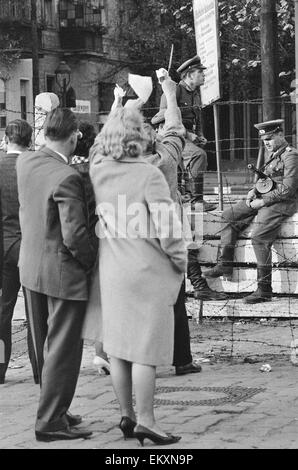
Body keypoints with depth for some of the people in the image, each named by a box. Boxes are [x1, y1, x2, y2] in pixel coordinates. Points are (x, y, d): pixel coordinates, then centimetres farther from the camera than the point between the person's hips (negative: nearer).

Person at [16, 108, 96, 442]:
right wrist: (93, 262, -9)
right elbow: (74, 235, -25)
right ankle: (50, 422, 8)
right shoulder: (67, 178, -24)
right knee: (64, 350, 3)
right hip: (63, 273, -8)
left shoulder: (25, 163, -2)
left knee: (45, 348, 19)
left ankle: (54, 410, 31)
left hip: (30, 267, 8)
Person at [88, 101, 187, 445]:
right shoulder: (149, 175, -16)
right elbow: (168, 229, -17)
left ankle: (126, 416, 21)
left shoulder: (96, 172, -1)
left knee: (118, 346, 12)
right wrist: (180, 263, -2)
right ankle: (145, 421, 4)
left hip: (111, 271, 6)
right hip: (148, 272, -6)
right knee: (146, 348, 0)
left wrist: (116, 115, 25)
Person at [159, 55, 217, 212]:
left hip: (189, 137, 9)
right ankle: (196, 199, -30)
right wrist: (187, 134, -21)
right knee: (199, 154, -30)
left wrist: (200, 136, 10)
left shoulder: (196, 93, 17)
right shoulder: (174, 91, -12)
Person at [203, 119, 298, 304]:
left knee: (259, 237, -25)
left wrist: (262, 202, -17)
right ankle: (225, 264, 5)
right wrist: (254, 190, 7)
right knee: (228, 217, 6)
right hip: (263, 199, 10)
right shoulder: (272, 154, 17)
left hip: (281, 203, -10)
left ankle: (265, 289, -22)